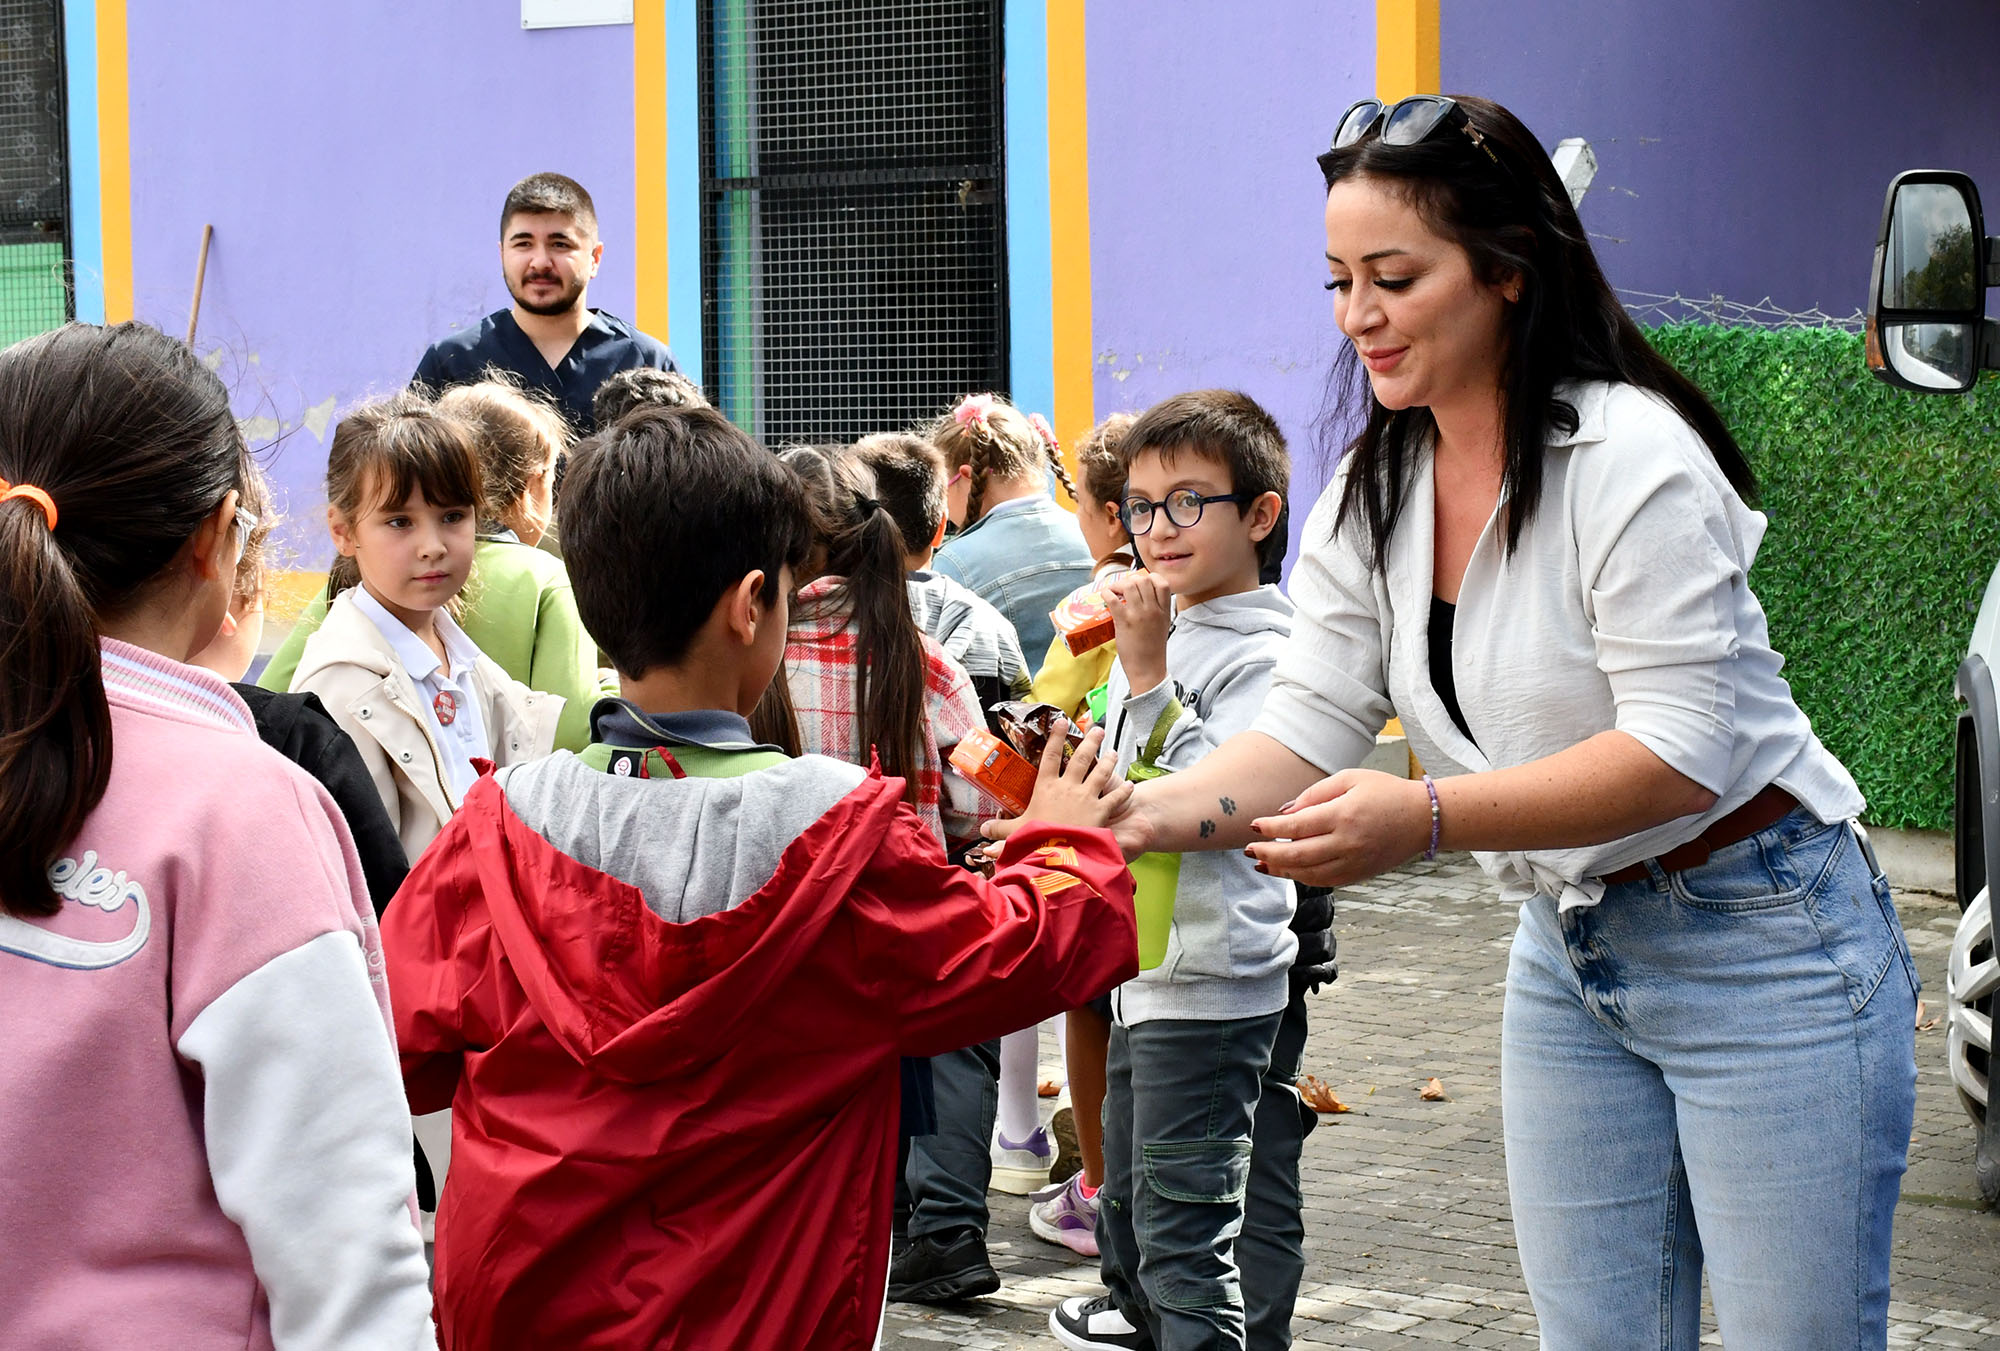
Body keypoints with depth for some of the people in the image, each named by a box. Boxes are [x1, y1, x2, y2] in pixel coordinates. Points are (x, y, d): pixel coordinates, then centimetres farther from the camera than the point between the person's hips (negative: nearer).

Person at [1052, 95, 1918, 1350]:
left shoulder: (1630, 457, -20)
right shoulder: (1372, 497, 3)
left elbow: (1681, 751, -26)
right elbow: (1306, 733, -2)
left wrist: (1427, 818, -36)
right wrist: (1136, 815, -21)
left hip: (1760, 946, -7)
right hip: (1569, 952, 7)